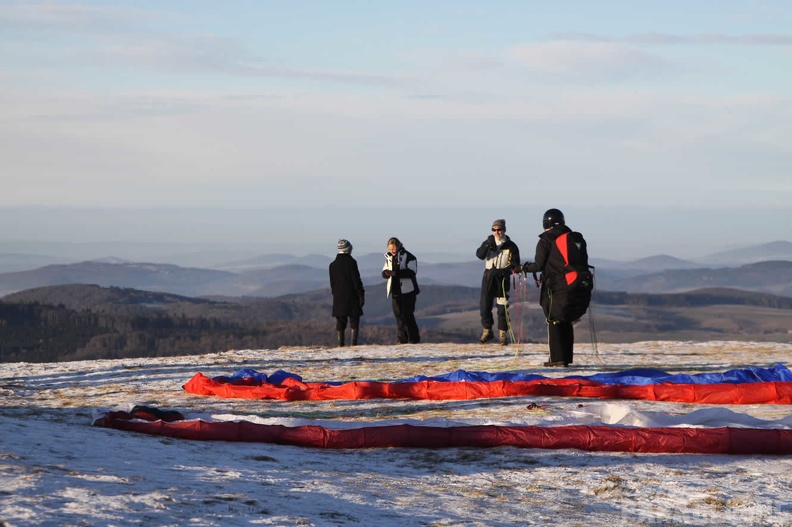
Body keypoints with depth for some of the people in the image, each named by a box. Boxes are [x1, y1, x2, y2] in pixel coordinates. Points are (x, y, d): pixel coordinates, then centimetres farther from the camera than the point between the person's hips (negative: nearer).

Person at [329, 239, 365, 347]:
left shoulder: (333, 265, 8)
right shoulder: (351, 262, -8)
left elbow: (332, 283, 12)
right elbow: (356, 281, -10)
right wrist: (361, 295, -6)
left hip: (338, 298, 5)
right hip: (352, 297, -5)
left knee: (340, 323, 6)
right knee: (354, 322, -1)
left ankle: (340, 345, 2)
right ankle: (353, 344, -9)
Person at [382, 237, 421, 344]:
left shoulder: (408, 257, -7)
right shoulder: (389, 258, 13)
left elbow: (411, 272, -19)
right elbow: (384, 273, 15)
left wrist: (395, 273, -27)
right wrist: (386, 273, -12)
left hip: (407, 291, -6)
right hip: (395, 291, 6)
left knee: (407, 315, -9)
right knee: (398, 315, 5)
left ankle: (414, 339, -4)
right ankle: (402, 338, 10)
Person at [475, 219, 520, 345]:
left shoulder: (511, 246, 0)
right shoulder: (488, 242, 7)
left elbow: (515, 264, -3)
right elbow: (480, 255, -8)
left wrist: (504, 271, -20)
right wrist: (487, 246, -26)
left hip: (503, 279, -2)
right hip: (488, 278, 3)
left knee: (503, 308, -4)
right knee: (485, 306, 3)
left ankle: (502, 334, 4)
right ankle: (487, 331, 19)